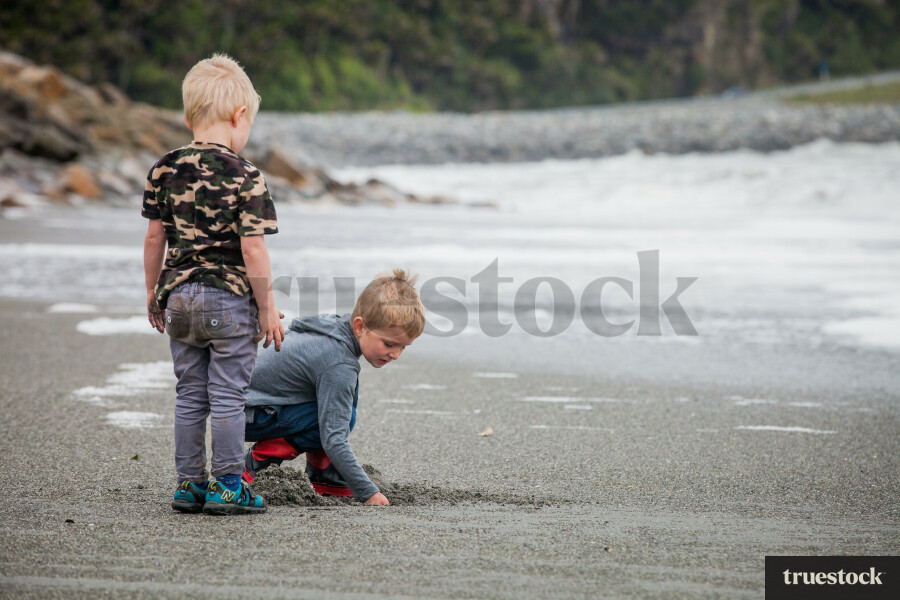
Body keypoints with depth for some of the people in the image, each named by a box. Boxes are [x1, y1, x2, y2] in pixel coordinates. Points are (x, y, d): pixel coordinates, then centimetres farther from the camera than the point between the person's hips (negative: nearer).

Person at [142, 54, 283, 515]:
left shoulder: (165, 170, 2)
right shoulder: (245, 178, -13)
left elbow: (154, 238, 6)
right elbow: (252, 249, -15)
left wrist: (154, 295, 17)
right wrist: (268, 308, -7)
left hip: (180, 299, 5)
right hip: (231, 301, -5)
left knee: (189, 396, 13)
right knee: (227, 397, 2)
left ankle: (189, 485, 17)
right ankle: (227, 486, 7)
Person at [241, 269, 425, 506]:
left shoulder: (334, 326, 0)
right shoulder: (339, 366, -28)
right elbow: (333, 439, -30)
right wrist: (368, 492, -29)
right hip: (248, 415, -10)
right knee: (344, 418, -21)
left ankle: (325, 478, 11)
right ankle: (257, 460, -10)